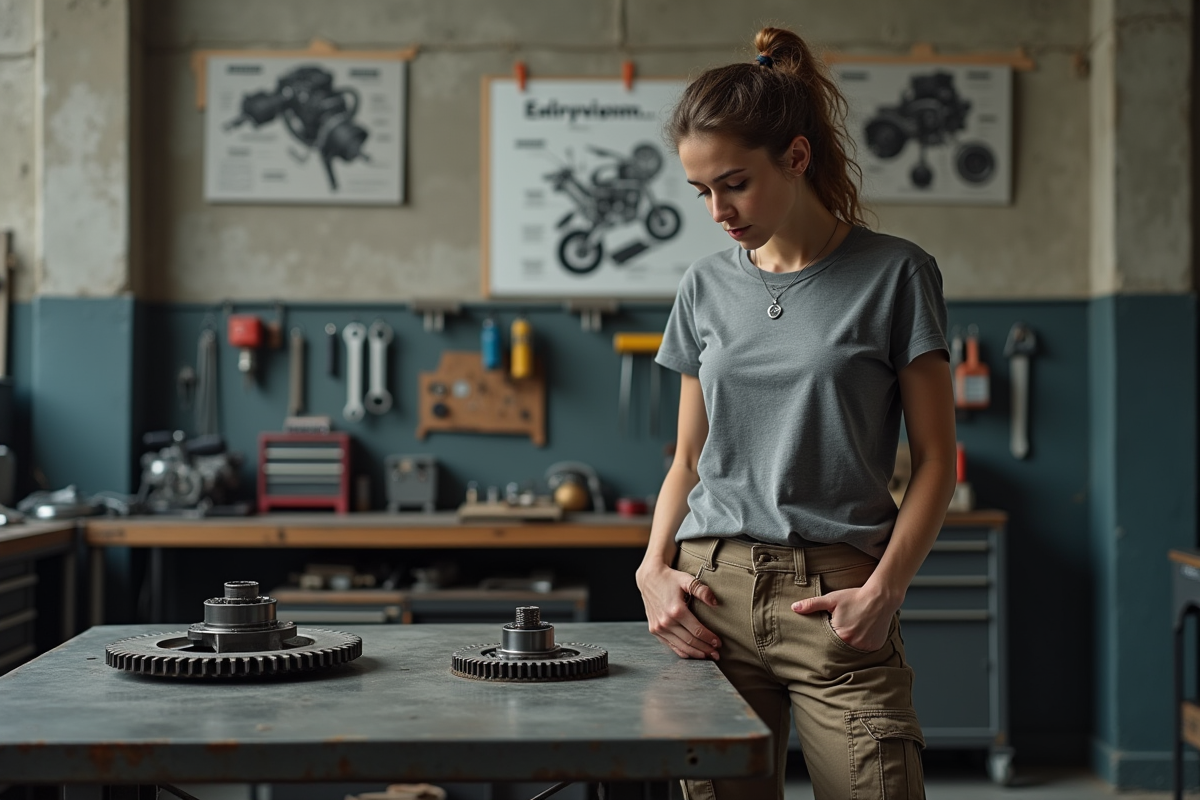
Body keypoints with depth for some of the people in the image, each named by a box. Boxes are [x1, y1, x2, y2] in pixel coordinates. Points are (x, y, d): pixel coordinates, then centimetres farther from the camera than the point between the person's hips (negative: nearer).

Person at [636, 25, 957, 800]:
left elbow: (935, 459, 1)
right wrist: (654, 566, 0)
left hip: (835, 598, -3)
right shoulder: (708, 285, 12)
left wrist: (885, 588, -12)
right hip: (713, 595, 3)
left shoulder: (894, 273, 0)